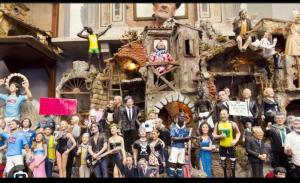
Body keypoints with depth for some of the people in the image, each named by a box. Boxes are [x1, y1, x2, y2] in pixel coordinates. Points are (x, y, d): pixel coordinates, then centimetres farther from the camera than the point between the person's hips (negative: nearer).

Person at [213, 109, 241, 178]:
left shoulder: (232, 124, -10)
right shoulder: (217, 124, -4)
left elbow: (238, 132, 4)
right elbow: (214, 135, 0)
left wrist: (236, 140, -11)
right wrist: (220, 136, -19)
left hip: (231, 145, -2)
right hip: (222, 146, 2)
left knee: (233, 162, 5)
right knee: (223, 162, 11)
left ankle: (233, 175, 26)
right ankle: (225, 175, 30)